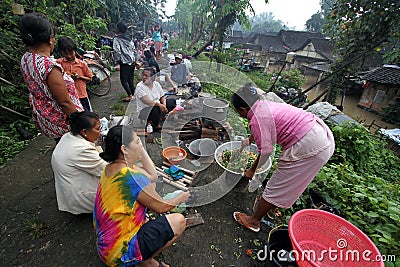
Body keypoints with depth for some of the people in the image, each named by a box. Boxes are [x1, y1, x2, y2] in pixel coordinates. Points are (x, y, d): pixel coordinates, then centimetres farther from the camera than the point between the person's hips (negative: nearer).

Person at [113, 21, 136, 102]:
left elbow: (117, 51, -18)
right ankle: (133, 94, 18)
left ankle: (130, 95, -3)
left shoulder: (116, 39, -8)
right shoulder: (129, 39, 12)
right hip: (132, 62, 7)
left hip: (125, 63, -7)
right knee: (130, 79, 14)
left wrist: (117, 60, -6)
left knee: (123, 80, 1)